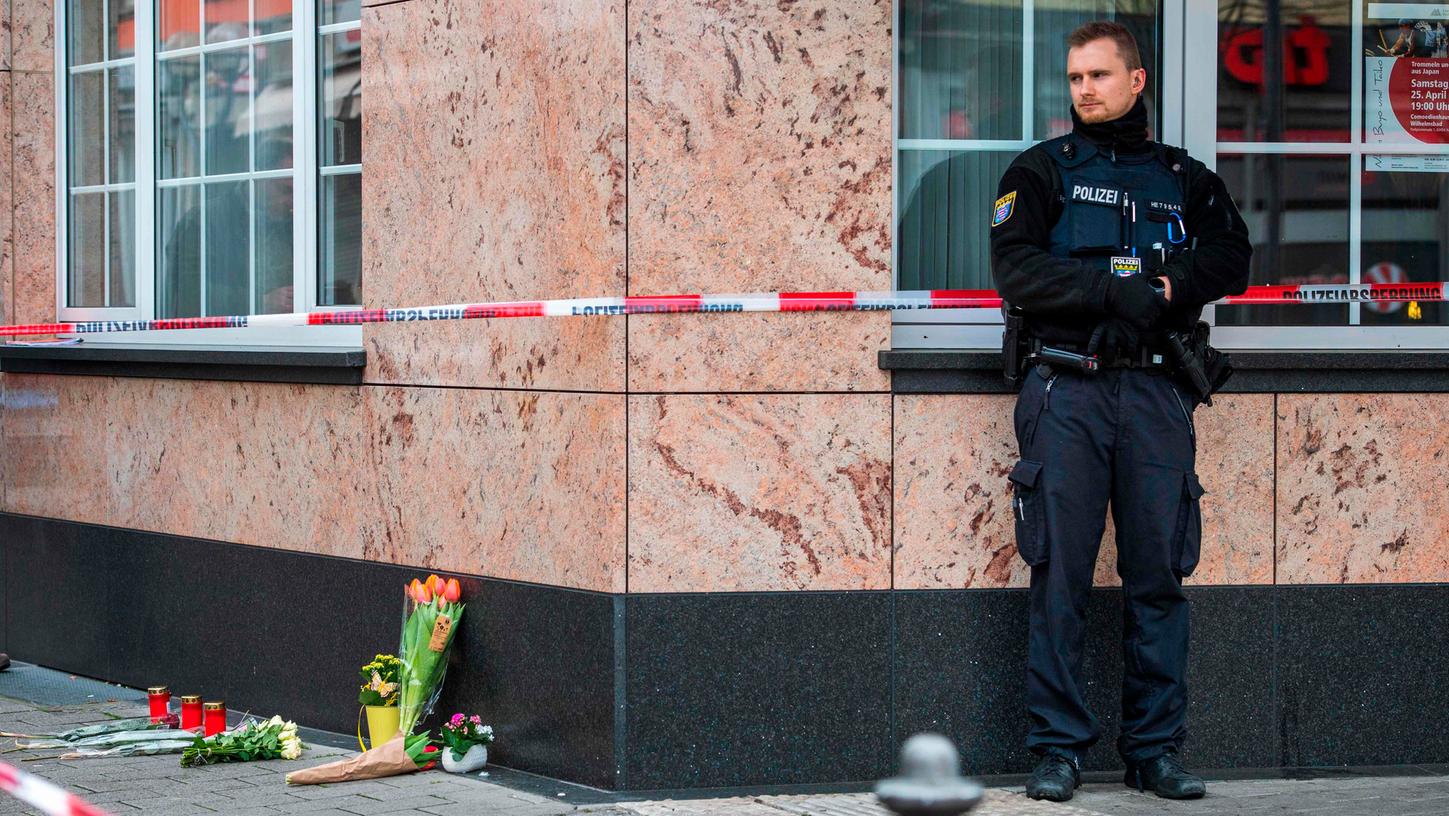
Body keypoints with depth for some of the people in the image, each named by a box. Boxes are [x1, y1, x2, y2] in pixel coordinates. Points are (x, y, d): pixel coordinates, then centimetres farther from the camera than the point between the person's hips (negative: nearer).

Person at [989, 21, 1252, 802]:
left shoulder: (1185, 178, 16)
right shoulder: (1041, 171, 8)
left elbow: (1231, 260, 3)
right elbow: (1015, 269, -6)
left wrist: (1167, 286, -14)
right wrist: (1113, 290, -16)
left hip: (1156, 392, 2)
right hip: (1067, 392, -2)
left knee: (1159, 574, 2)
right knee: (1060, 573, -3)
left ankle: (1155, 749, 8)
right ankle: (1057, 748, 2)